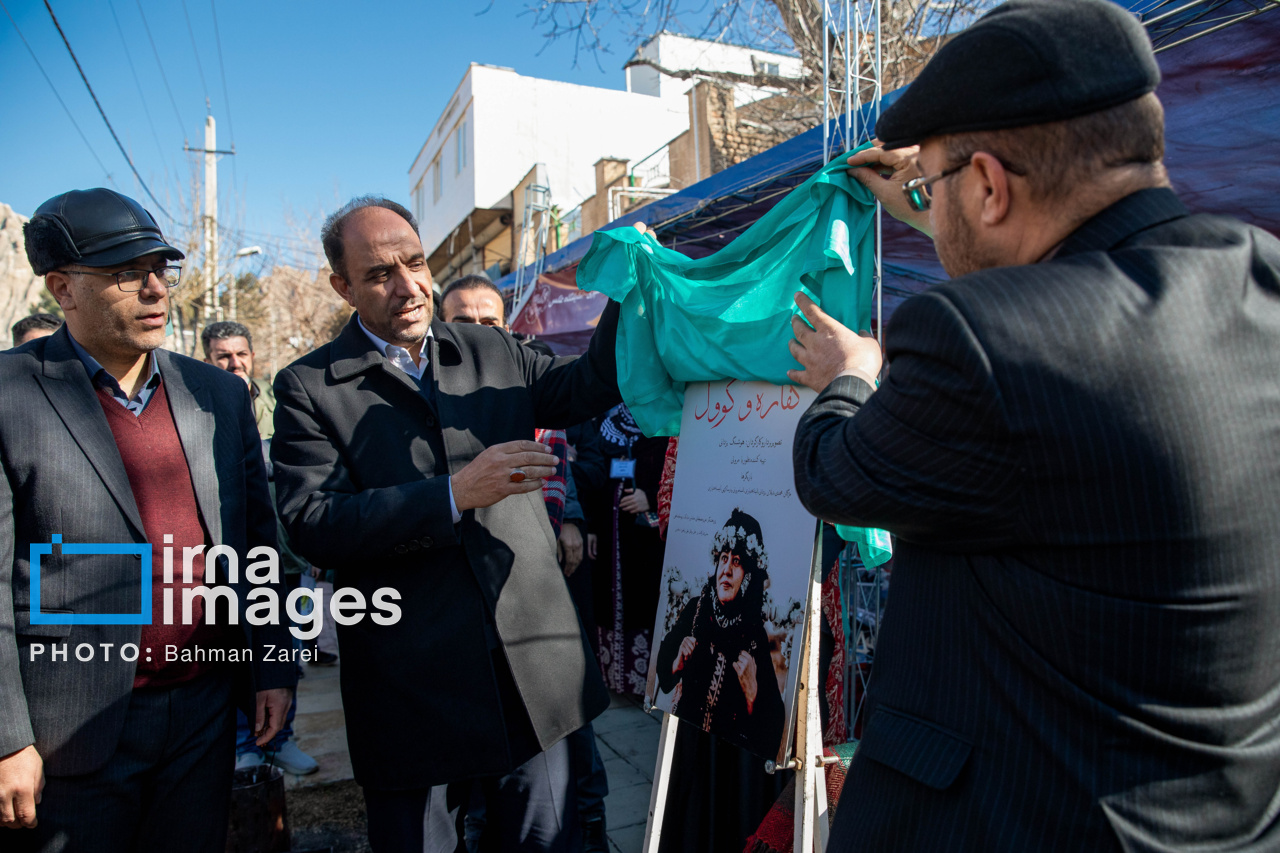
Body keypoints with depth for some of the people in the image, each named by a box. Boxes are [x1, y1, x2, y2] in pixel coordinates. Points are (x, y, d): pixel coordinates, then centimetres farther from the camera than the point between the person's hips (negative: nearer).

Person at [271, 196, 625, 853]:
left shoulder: (492, 351, 8)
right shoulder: (308, 387, -5)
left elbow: (588, 385, 10)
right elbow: (311, 524, -15)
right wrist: (454, 493, -23)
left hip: (535, 673, 3)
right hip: (411, 693, -3)